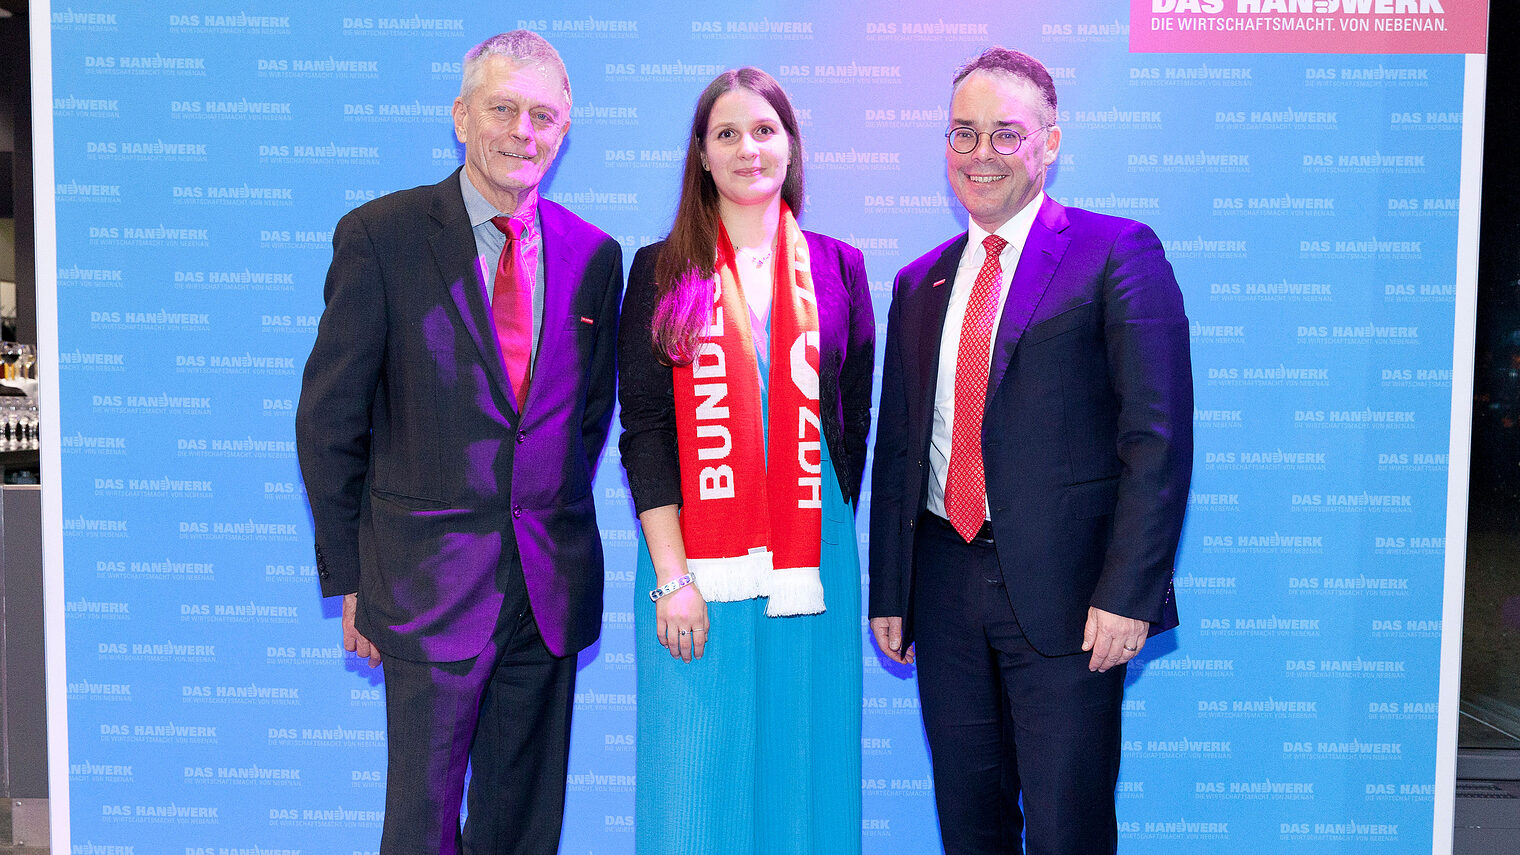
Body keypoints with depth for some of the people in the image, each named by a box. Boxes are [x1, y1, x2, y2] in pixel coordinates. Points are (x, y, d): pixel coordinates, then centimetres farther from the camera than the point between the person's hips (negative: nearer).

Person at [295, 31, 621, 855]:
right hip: (430, 579, -3)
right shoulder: (378, 235, -5)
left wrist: (556, 524, 11)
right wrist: (347, 577, -2)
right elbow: (329, 420, -3)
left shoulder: (594, 254, 5)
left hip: (553, 589, 4)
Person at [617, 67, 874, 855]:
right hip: (694, 560, -1)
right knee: (696, 775, 5)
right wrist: (671, 577, -9)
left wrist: (824, 542, 3)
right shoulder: (660, 271, 4)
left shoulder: (838, 268, 8)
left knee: (803, 768, 9)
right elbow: (644, 429, -1)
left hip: (810, 564, 1)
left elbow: (854, 422, 10)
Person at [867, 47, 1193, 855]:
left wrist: (1128, 593, -16)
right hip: (943, 586, 5)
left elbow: (1158, 438, -9)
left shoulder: (1116, 252, -3)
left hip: (1064, 592, -5)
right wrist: (888, 592, 12)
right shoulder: (919, 282, 14)